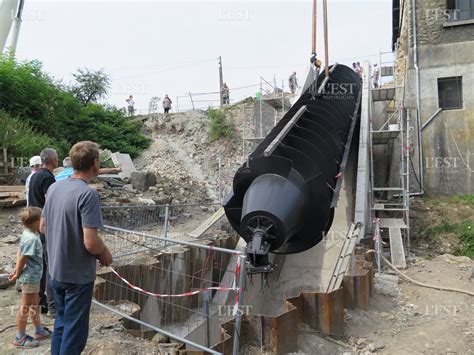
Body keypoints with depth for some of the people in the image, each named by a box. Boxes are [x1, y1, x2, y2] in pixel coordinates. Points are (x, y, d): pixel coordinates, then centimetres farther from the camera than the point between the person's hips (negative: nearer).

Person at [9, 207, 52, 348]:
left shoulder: (27, 233, 1)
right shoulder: (32, 238, -27)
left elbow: (19, 252, 6)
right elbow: (22, 258, -22)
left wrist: (17, 270, 3)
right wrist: (17, 275, -9)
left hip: (33, 276, 9)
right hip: (30, 277, -9)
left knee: (35, 304, 21)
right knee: (25, 307, 5)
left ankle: (39, 331, 35)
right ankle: (20, 338, 20)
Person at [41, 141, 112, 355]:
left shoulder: (54, 187, 0)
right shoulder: (88, 194, -24)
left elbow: (43, 227, 11)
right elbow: (91, 243, -27)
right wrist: (105, 254, -7)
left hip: (55, 271, 8)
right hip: (77, 275, -7)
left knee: (61, 323, 24)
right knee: (74, 330, 9)